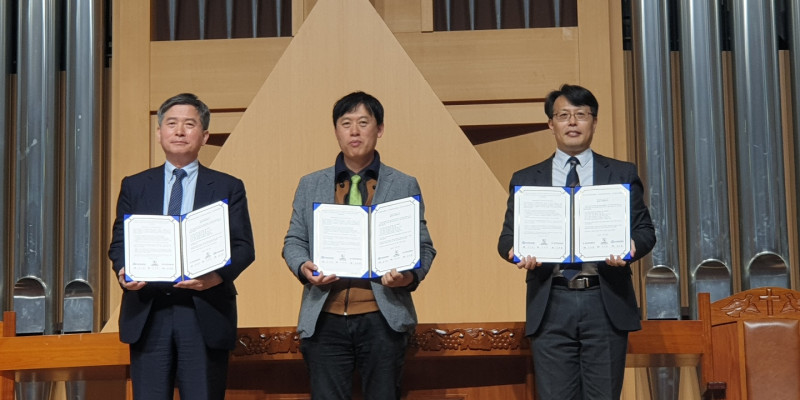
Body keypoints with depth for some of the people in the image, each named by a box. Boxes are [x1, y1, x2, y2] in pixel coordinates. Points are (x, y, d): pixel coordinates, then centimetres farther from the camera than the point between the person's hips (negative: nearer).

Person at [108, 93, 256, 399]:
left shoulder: (228, 188, 9)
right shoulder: (134, 186, 14)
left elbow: (244, 247, 3)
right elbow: (119, 242, 11)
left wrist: (219, 275, -18)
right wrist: (123, 270, -12)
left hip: (205, 315, -1)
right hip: (147, 315, 1)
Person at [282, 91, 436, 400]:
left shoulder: (404, 186, 8)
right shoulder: (310, 186, 13)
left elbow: (423, 246, 7)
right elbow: (294, 241, 13)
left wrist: (410, 275, -14)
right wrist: (303, 267, -9)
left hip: (383, 319, -1)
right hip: (324, 319, 1)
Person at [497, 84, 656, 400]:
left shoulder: (622, 174, 12)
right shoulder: (525, 180, 13)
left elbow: (645, 230, 8)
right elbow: (508, 236, 10)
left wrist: (632, 246, -15)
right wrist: (516, 250, -14)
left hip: (606, 303, 0)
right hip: (550, 306, 1)